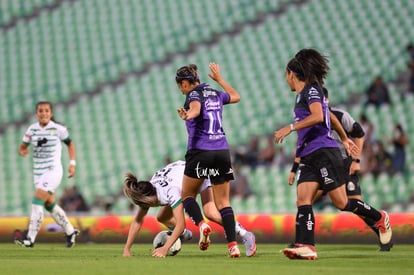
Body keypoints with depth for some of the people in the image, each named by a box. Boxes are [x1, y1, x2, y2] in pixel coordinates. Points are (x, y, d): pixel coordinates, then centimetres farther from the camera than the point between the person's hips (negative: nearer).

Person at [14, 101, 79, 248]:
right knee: (50, 205, 15)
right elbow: (22, 146, 6)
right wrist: (22, 151, -18)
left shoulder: (58, 129, -6)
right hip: (38, 172, 6)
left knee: (37, 202, -18)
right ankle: (70, 232, 35)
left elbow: (70, 143, 8)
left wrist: (72, 163, 1)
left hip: (53, 170, -6)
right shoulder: (32, 129, 3)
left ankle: (30, 239, -19)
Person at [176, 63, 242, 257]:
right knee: (223, 203, 6)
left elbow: (196, 108, -29)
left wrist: (187, 116, -50)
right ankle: (233, 244, -8)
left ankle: (202, 225, -13)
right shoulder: (215, 94, 15)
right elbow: (235, 96, 37)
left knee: (187, 194, 13)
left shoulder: (194, 94, -4)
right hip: (222, 152, 6)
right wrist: (219, 79, 47)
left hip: (200, 152, -6)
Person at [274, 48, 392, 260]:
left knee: (341, 203, -4)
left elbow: (318, 116, -25)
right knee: (302, 199, -10)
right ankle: (305, 246, -23)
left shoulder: (311, 90, -7)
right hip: (309, 157, 9)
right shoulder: (302, 94, 21)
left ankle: (380, 218, 18)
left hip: (324, 153, -9)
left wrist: (289, 128, -24)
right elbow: (329, 116, 33)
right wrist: (343, 139, 44)